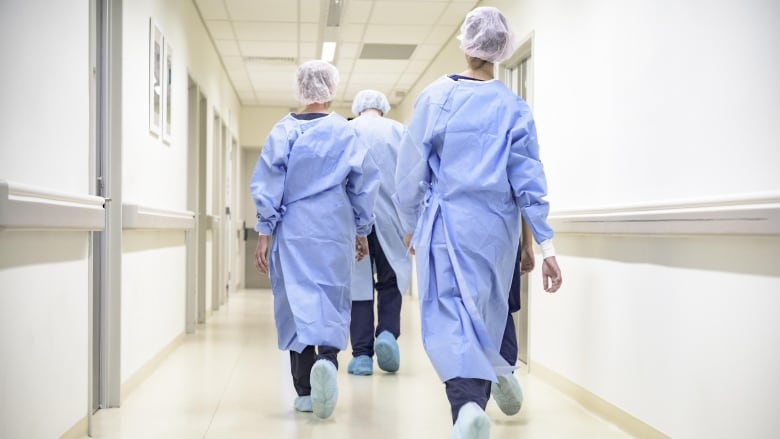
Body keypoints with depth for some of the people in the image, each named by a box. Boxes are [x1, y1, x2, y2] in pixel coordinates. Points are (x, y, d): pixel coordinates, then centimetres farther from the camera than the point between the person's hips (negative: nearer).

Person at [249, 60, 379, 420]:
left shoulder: (284, 130, -1)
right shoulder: (345, 133, 1)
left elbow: (266, 183, -4)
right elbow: (363, 185, 5)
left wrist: (264, 233, 1)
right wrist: (362, 232, 16)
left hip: (293, 230, 0)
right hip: (334, 231, 0)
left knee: (297, 299, 5)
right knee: (331, 299, 7)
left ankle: (305, 391, 6)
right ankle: (327, 357, -21)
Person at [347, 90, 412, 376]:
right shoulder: (398, 130, 6)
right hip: (389, 220, 0)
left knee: (358, 282, 5)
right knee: (391, 280, 14)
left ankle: (362, 355, 3)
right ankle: (388, 332, -8)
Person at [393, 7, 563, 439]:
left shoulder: (436, 97, -2)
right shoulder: (514, 107, 1)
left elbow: (411, 169, 0)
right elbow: (528, 179, -2)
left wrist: (411, 225, 14)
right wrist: (545, 244, -2)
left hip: (448, 222, -2)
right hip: (497, 228, 2)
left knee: (449, 317, -5)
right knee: (487, 316, 16)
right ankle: (479, 394, 25)